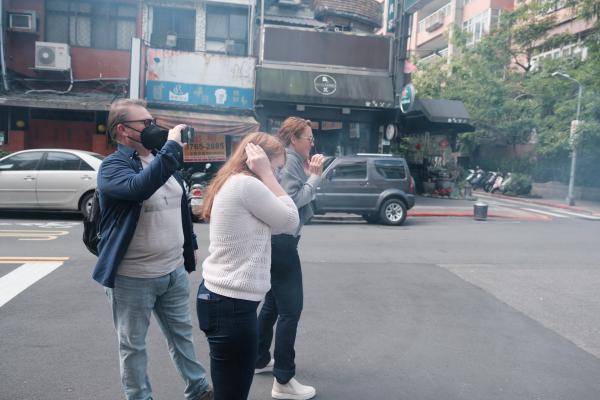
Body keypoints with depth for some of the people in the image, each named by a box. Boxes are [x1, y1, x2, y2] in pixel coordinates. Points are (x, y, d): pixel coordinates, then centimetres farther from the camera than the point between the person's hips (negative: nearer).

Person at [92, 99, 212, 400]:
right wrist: (173, 146, -30)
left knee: (182, 334, 20)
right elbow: (139, 186, -36)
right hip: (133, 277, -6)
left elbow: (181, 205, 18)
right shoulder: (113, 166, -13)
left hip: (175, 270, 7)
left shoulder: (162, 160, 10)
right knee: (133, 345, 11)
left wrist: (190, 245, 21)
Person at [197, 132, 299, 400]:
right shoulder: (246, 184, -17)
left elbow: (272, 224, 16)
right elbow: (290, 221, -8)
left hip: (221, 297, 10)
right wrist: (267, 174, -7)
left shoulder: (231, 183, 14)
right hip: (232, 304, -10)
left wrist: (266, 176, 9)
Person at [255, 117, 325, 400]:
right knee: (290, 308, -6)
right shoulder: (289, 160, -13)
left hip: (277, 240, 10)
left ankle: (260, 360, 34)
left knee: (273, 304, 20)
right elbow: (293, 201, -21)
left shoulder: (290, 159, 16)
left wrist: (309, 173, 8)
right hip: (282, 241, -10)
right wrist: (315, 176, -14)